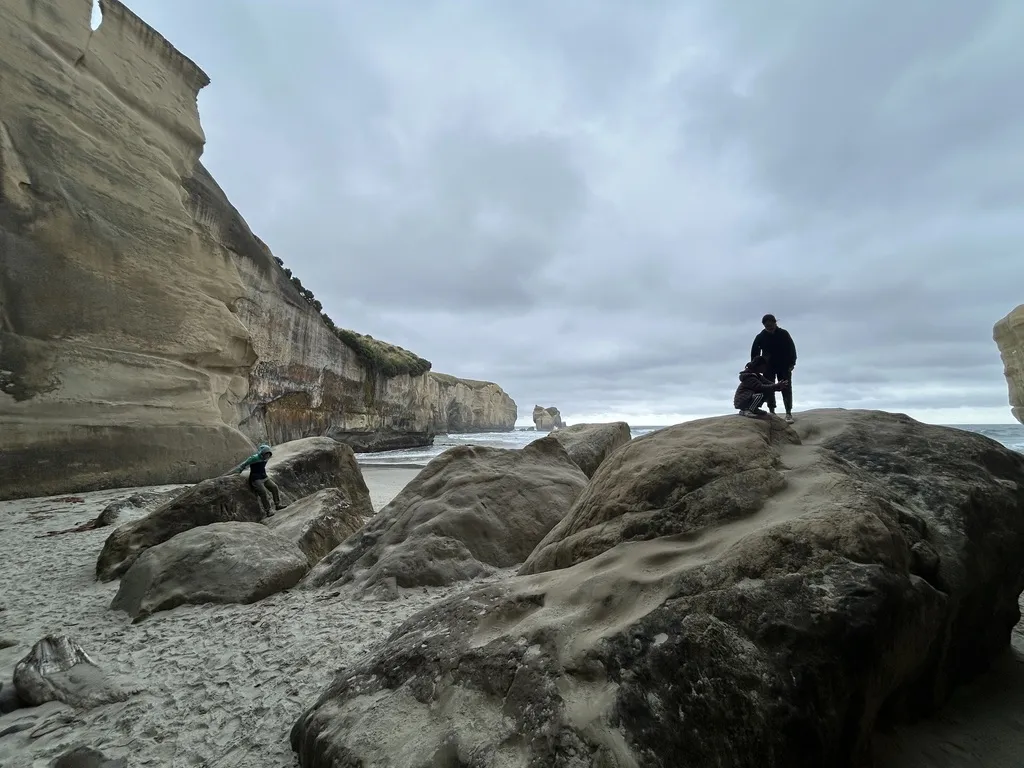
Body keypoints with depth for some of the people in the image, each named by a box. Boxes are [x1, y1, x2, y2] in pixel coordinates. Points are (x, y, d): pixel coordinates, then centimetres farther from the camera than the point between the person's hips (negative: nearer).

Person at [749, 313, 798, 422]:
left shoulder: (784, 334, -4)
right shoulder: (760, 337, -3)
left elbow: (792, 348, -1)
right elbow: (754, 353, 2)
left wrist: (791, 363, -7)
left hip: (784, 366, -1)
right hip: (768, 367, 1)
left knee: (786, 389, -2)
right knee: (769, 389, 0)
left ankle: (788, 413, 0)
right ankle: (772, 412, 6)